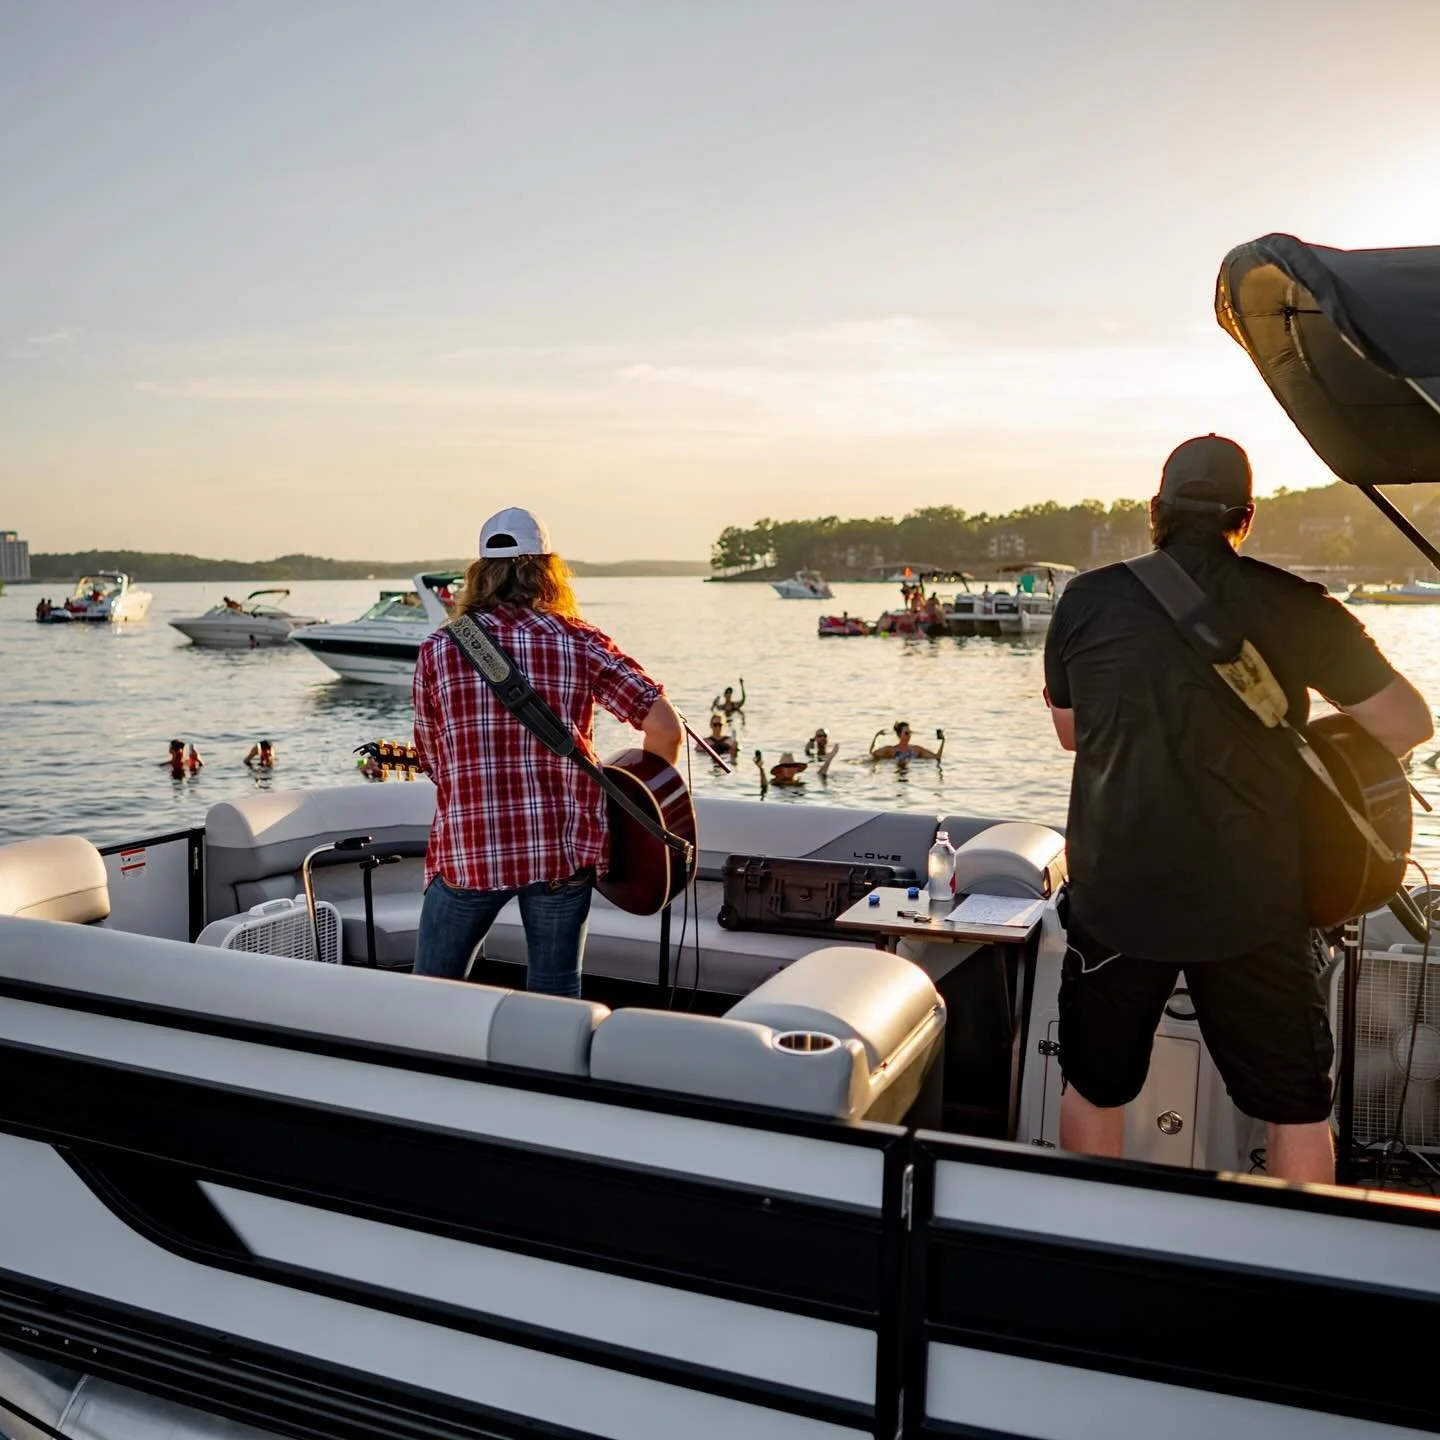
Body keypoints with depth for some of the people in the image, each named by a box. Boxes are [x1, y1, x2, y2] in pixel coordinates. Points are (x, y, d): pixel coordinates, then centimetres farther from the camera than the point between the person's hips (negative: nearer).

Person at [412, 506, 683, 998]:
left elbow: (432, 759, 9)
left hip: (467, 850, 0)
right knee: (555, 994, 13)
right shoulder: (580, 642, 0)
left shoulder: (438, 648, 3)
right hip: (563, 847, 0)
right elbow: (666, 727, -7)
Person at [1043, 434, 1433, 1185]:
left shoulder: (1086, 602, 0)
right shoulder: (1294, 606, -4)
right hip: (1249, 901, -1)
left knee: (1093, 1088, 19)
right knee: (1295, 1107, 16)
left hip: (1114, 894, 2)